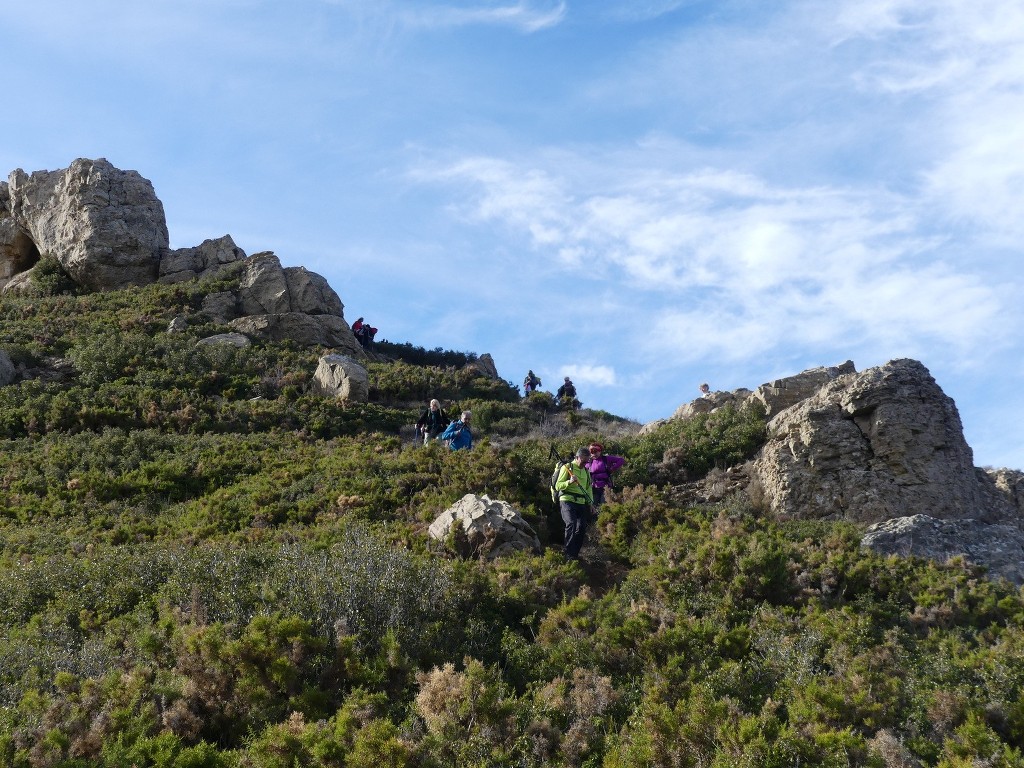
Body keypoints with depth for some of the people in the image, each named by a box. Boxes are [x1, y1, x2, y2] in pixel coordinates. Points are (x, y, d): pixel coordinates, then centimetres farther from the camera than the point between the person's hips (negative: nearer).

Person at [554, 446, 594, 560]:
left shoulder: (586, 471, 19)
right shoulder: (567, 467, -1)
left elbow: (589, 488, 28)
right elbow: (558, 486, -6)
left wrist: (590, 502, 17)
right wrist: (570, 482, -22)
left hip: (581, 503, 7)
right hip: (567, 501, -7)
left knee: (582, 527, 1)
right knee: (571, 524, -24)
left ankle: (575, 553, 12)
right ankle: (569, 553, -22)